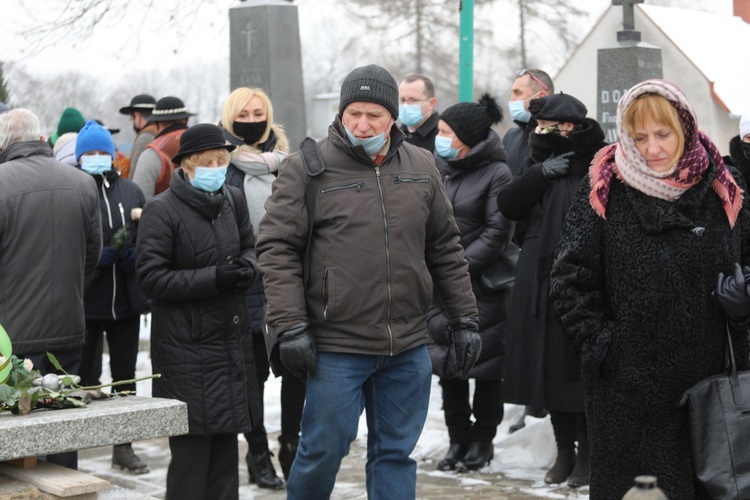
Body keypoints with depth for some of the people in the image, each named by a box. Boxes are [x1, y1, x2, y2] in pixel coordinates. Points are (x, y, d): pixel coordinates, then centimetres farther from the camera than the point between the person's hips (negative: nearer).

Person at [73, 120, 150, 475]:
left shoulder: (131, 192, 9)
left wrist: (132, 252, -12)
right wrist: (99, 255, -22)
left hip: (126, 299, 5)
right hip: (85, 301, -4)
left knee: (125, 375, 11)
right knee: (85, 377, 1)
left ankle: (123, 447, 21)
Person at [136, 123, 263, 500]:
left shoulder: (233, 200, 9)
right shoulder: (161, 210, -10)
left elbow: (249, 246, 24)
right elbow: (150, 277, -13)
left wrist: (247, 268, -1)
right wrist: (213, 279, -20)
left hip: (232, 337, 6)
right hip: (186, 345, -6)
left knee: (226, 441, 13)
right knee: (191, 449, -4)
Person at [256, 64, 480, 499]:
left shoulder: (422, 166, 8)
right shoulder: (307, 168, -5)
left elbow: (446, 249, 14)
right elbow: (277, 249, -6)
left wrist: (465, 320, 11)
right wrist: (291, 327, -13)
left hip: (408, 348, 4)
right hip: (336, 346, -4)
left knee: (396, 453, 11)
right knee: (323, 451, 3)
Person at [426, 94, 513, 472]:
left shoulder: (496, 173, -8)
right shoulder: (437, 168, 8)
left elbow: (497, 233, -11)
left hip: (483, 284, -5)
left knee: (484, 363, 4)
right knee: (447, 361, 8)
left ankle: (483, 438, 19)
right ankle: (459, 439, 20)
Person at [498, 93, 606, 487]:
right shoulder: (538, 164, 13)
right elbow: (509, 207, 0)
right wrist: (540, 172, -10)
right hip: (539, 281, 6)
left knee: (579, 366, -2)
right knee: (547, 366, 9)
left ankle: (587, 452, 13)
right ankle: (564, 450, 23)